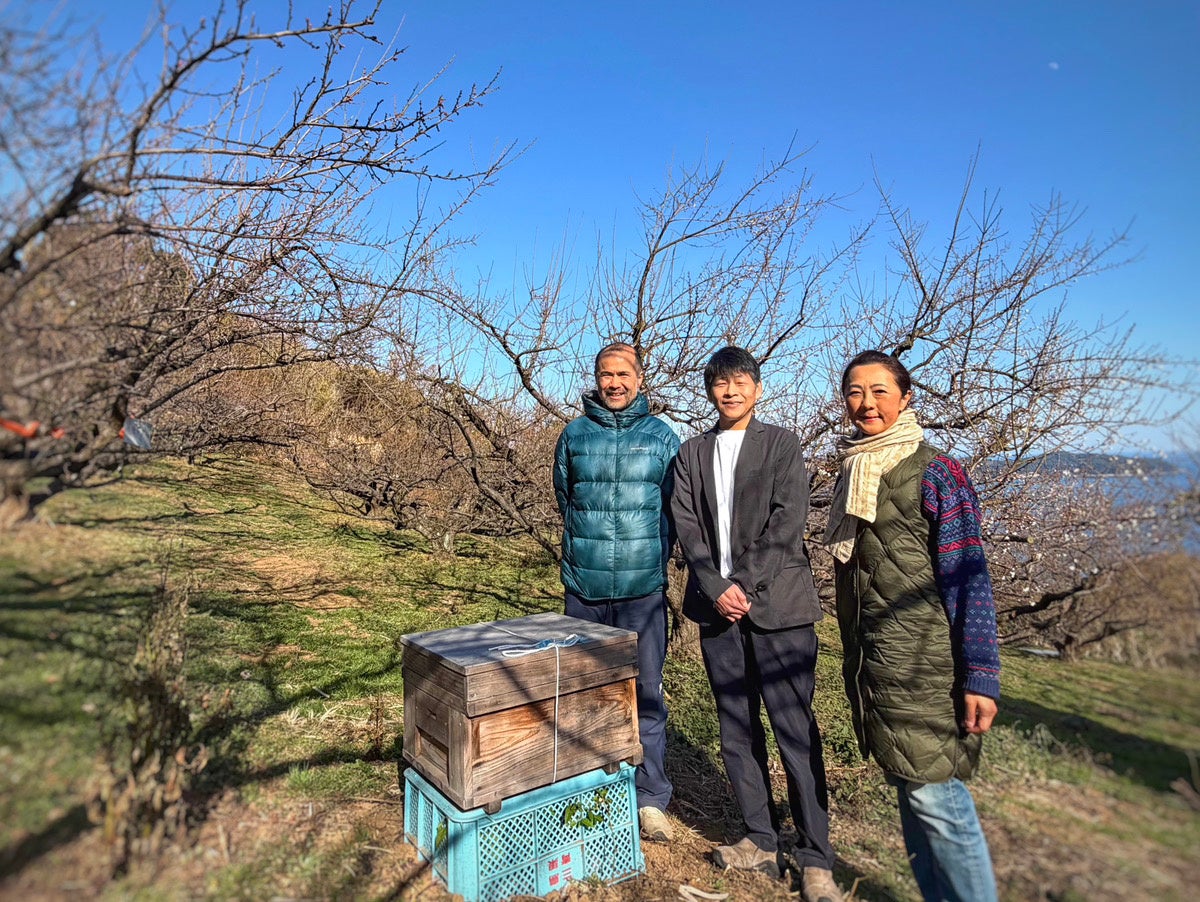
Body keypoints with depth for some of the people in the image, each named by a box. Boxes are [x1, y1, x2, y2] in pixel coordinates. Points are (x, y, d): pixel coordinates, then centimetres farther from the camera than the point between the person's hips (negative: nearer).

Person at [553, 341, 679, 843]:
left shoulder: (662, 437, 3)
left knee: (646, 693, 3)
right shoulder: (574, 434, 6)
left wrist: (651, 555, 5)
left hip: (643, 588, -1)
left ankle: (651, 799, 17)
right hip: (584, 585, 2)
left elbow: (677, 508, 8)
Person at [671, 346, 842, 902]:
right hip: (717, 605, 4)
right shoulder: (692, 453, 12)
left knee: (795, 730, -1)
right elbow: (686, 527, 4)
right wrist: (717, 589, -8)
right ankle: (761, 841, 25)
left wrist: (744, 585, -12)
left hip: (776, 603, -3)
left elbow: (787, 521, -6)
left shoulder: (782, 444, 4)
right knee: (736, 729, 10)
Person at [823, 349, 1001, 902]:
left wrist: (980, 676, -15)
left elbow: (968, 577, -11)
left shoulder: (934, 471, -8)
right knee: (906, 788, 14)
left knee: (934, 797, -5)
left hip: (925, 662, -6)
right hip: (869, 662, 6)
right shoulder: (849, 473, 10)